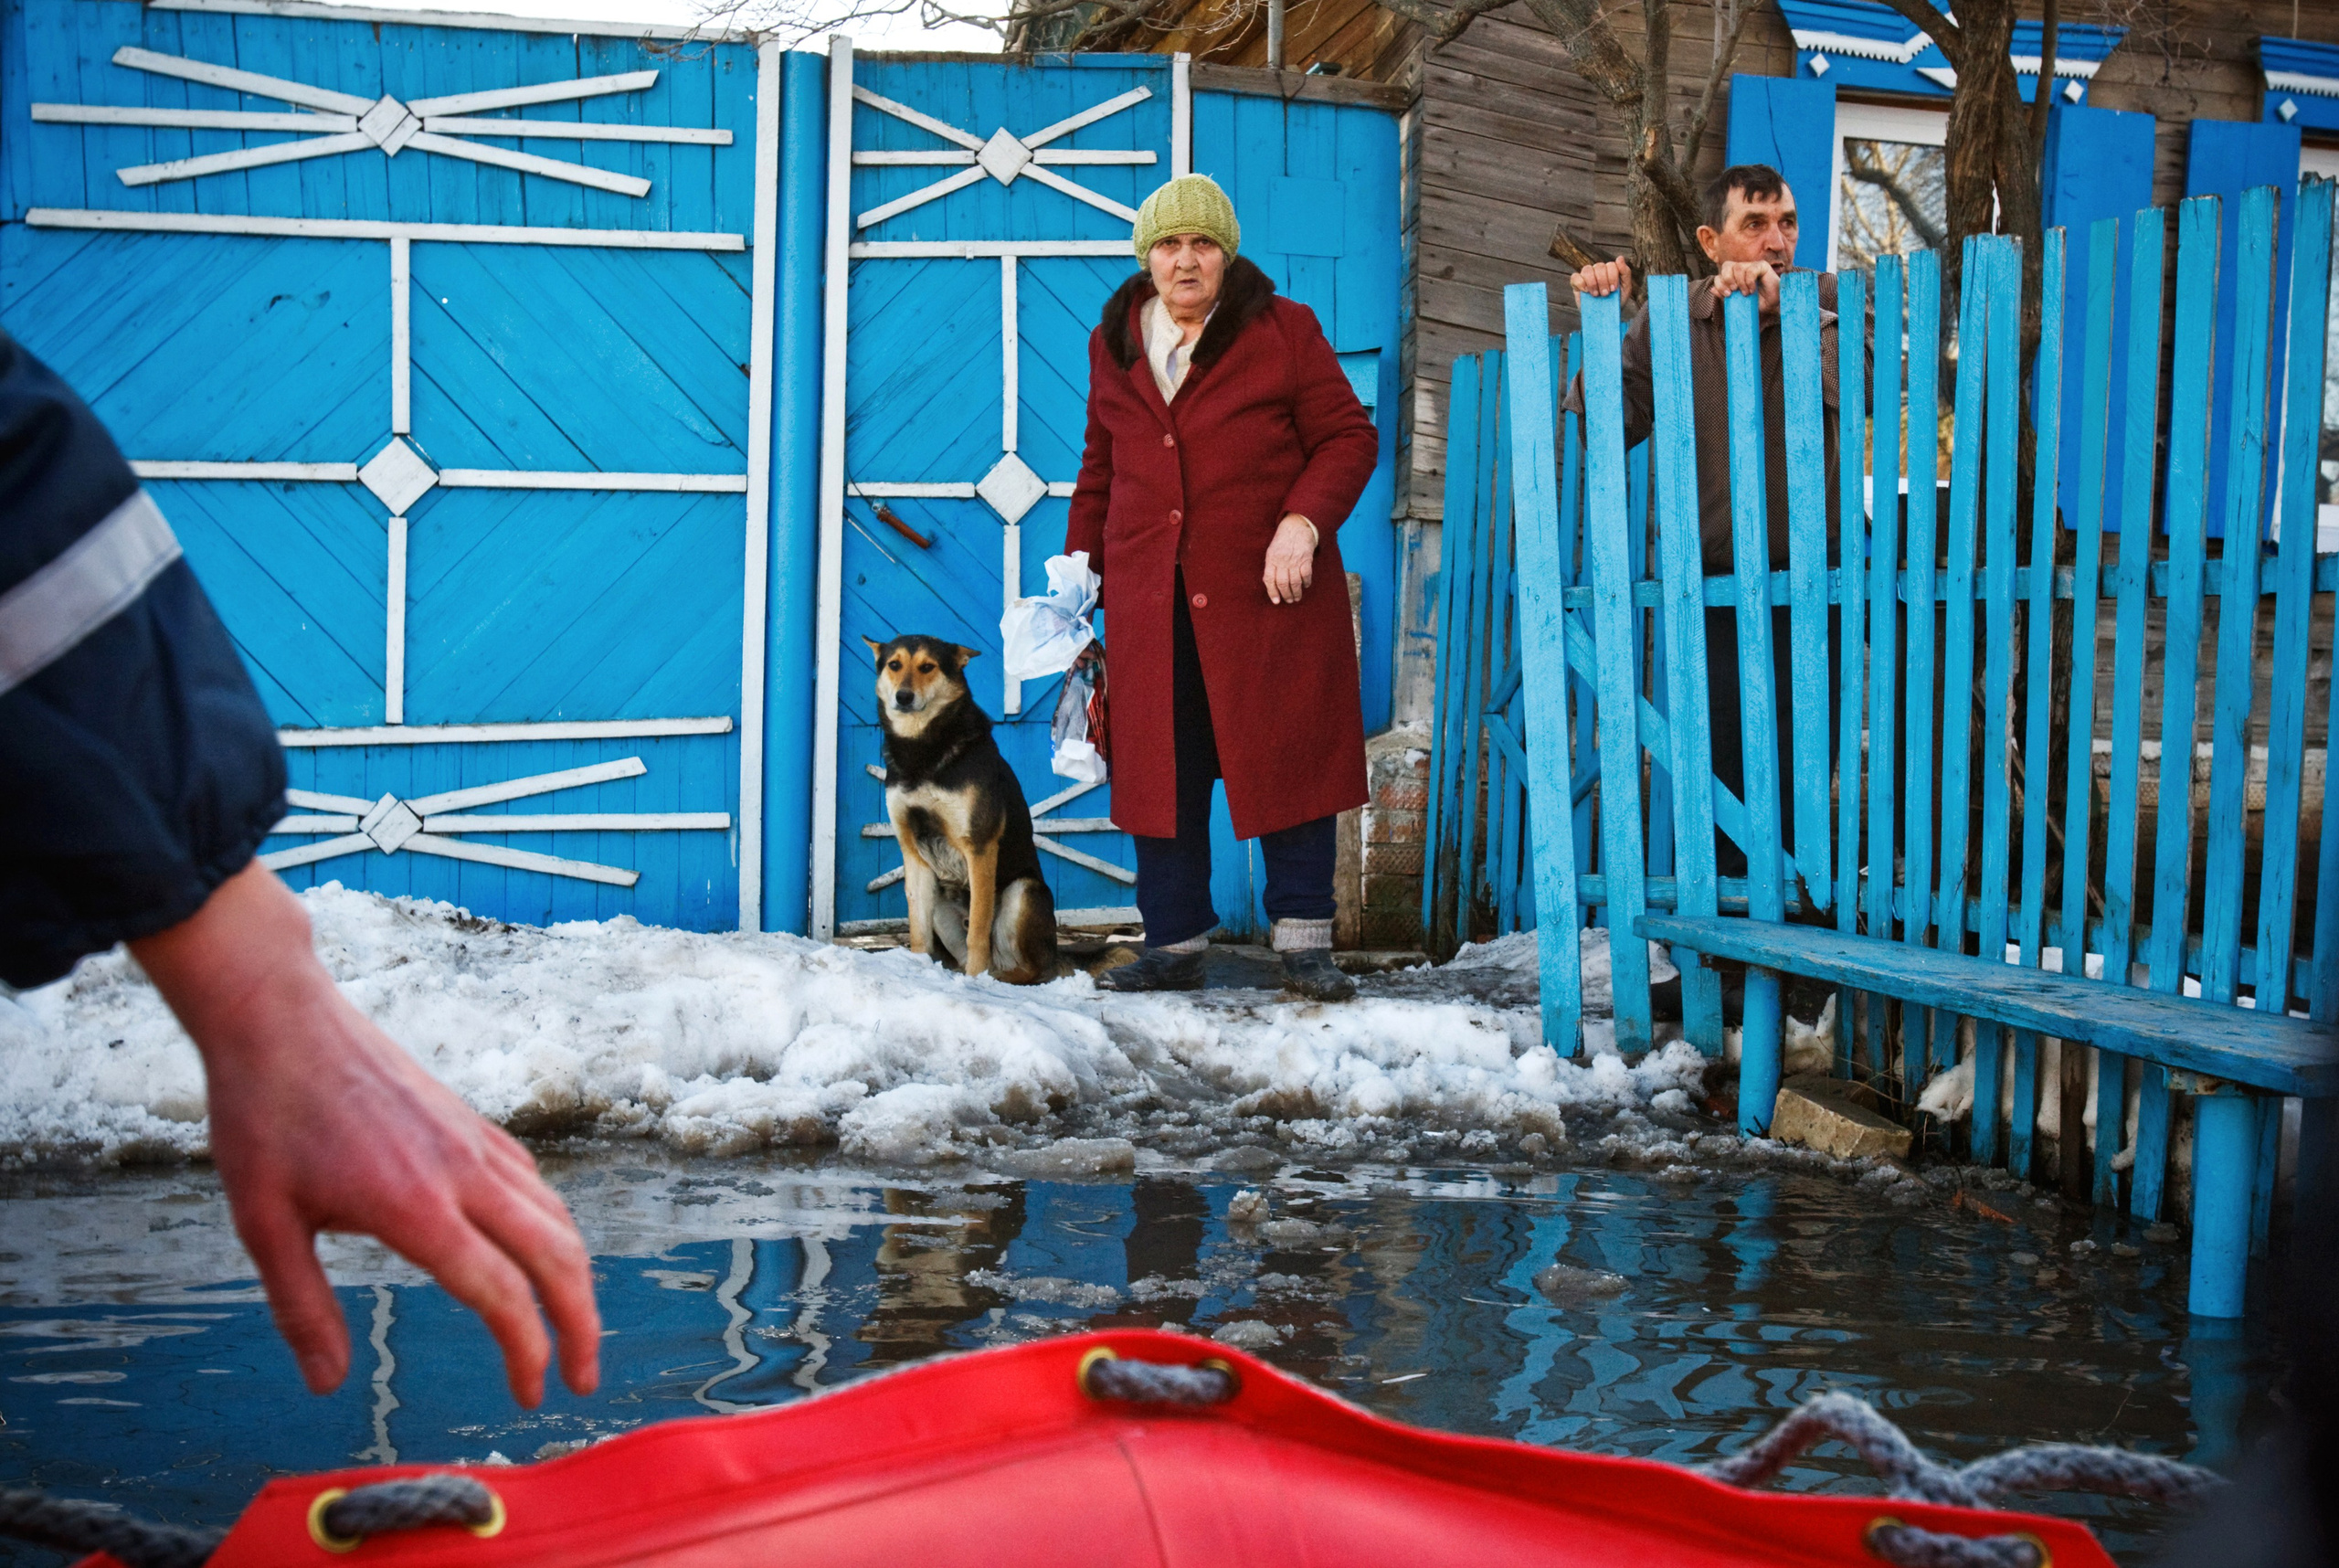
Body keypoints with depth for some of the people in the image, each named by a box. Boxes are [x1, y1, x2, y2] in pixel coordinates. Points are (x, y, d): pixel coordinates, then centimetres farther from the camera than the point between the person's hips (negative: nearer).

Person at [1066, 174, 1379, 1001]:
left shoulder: (1283, 330, 1)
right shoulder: (1113, 344, 13)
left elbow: (1348, 436, -1)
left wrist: (1303, 522, -16)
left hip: (1270, 591, -3)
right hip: (1150, 603, 4)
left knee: (1288, 759, -2)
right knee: (1159, 769, 3)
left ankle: (1304, 941, 5)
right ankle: (1173, 943, 11)